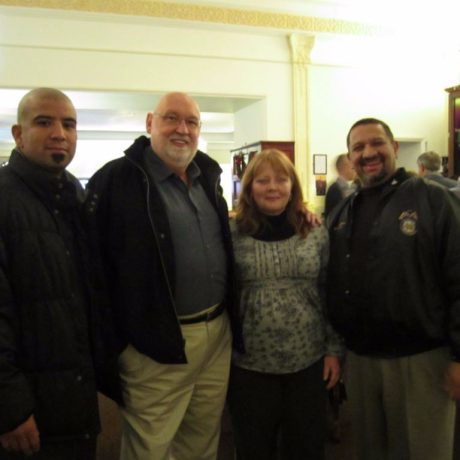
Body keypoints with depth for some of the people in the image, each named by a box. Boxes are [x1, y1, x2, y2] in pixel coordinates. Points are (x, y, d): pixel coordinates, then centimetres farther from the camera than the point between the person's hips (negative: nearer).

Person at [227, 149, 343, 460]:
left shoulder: (316, 234, 1)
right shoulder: (233, 235, -5)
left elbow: (330, 295, 4)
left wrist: (334, 350, 3)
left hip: (309, 361, 2)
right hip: (250, 364, -1)